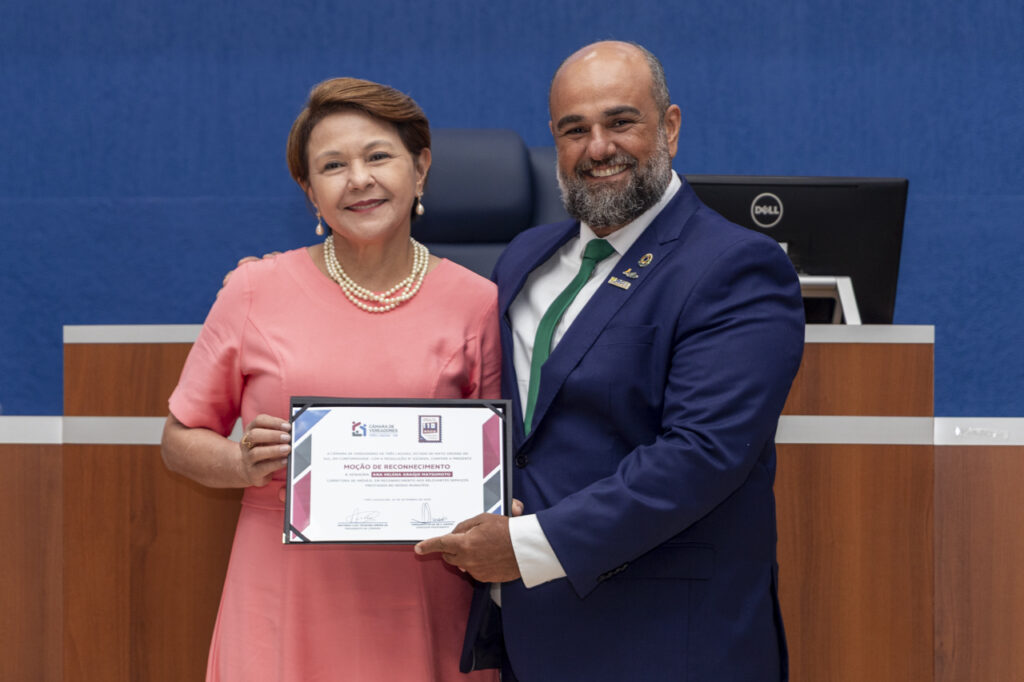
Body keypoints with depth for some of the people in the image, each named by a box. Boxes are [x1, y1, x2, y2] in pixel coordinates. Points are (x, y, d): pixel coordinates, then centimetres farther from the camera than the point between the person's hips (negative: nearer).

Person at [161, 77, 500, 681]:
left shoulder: (476, 303, 3)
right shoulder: (257, 292, 2)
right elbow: (181, 440, 8)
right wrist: (244, 464, -12)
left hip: (422, 614, 1)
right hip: (286, 604, 0)